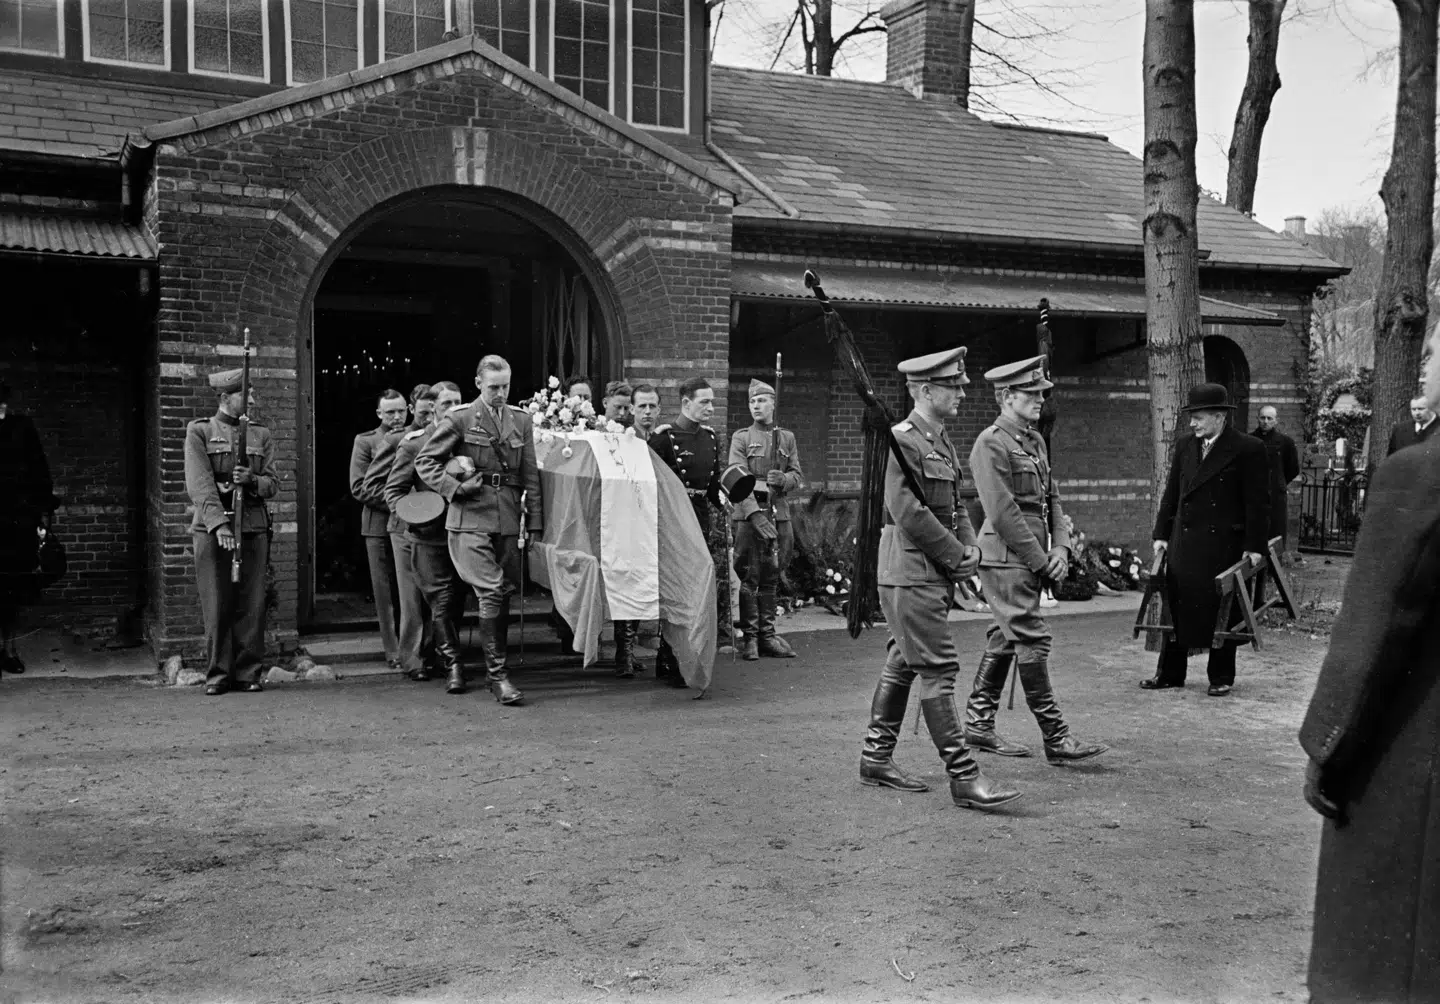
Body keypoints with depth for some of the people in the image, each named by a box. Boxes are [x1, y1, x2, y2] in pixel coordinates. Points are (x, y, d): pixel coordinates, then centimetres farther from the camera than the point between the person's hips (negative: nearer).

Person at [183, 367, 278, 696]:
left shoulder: (261, 435, 14)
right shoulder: (199, 432, 3)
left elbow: (273, 484, 9)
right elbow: (199, 483, -9)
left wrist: (251, 480, -14)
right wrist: (218, 524, -21)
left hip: (254, 527, 3)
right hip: (212, 528, -3)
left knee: (252, 605, 2)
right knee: (216, 607, 0)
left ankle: (248, 674, 9)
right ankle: (217, 675, 9)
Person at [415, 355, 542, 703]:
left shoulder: (521, 420, 13)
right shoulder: (460, 419, 1)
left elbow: (530, 476, 13)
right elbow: (424, 461, 4)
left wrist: (535, 521, 9)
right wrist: (454, 488, -8)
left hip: (508, 518, 5)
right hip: (470, 518, -4)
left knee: (503, 595, 6)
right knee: (491, 592, -13)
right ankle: (497, 673, -8)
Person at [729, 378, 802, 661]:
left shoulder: (787, 438, 13)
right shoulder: (741, 438, 2)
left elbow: (798, 476, 11)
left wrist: (783, 480, -14)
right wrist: (755, 513, -22)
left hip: (778, 512, 3)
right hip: (748, 513, -3)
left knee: (770, 577, 8)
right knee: (749, 577, -3)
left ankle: (767, 635, 14)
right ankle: (750, 638, 3)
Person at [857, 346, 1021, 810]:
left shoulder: (944, 442, 15)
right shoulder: (902, 440, -14)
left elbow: (955, 506, 20)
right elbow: (908, 513, -21)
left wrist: (971, 548, 2)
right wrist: (955, 554, -13)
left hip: (936, 572, 10)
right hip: (911, 572, -10)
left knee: (902, 665, 14)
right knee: (938, 671, -9)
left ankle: (876, 757, 23)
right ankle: (964, 777, -7)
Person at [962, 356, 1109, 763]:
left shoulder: (1036, 441, 15)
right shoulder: (991, 444, -13)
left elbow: (1051, 498, 17)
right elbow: (1003, 512, -17)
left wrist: (1060, 548, 2)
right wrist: (1039, 560, -14)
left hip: (1034, 559, 9)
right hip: (1007, 559, -9)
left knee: (1004, 640, 13)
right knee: (1032, 642, -8)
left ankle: (978, 724, 22)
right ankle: (1056, 738, -4)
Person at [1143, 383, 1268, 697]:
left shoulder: (1247, 449, -7)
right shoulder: (1184, 445, 10)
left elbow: (1257, 502, -7)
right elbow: (1171, 493, 15)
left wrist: (1254, 546, -10)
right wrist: (1161, 534, 10)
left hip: (1223, 543, -5)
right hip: (1183, 540, 5)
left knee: (1220, 609, 3)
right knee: (1177, 605, 7)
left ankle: (1221, 677, 16)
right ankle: (1169, 673, 16)